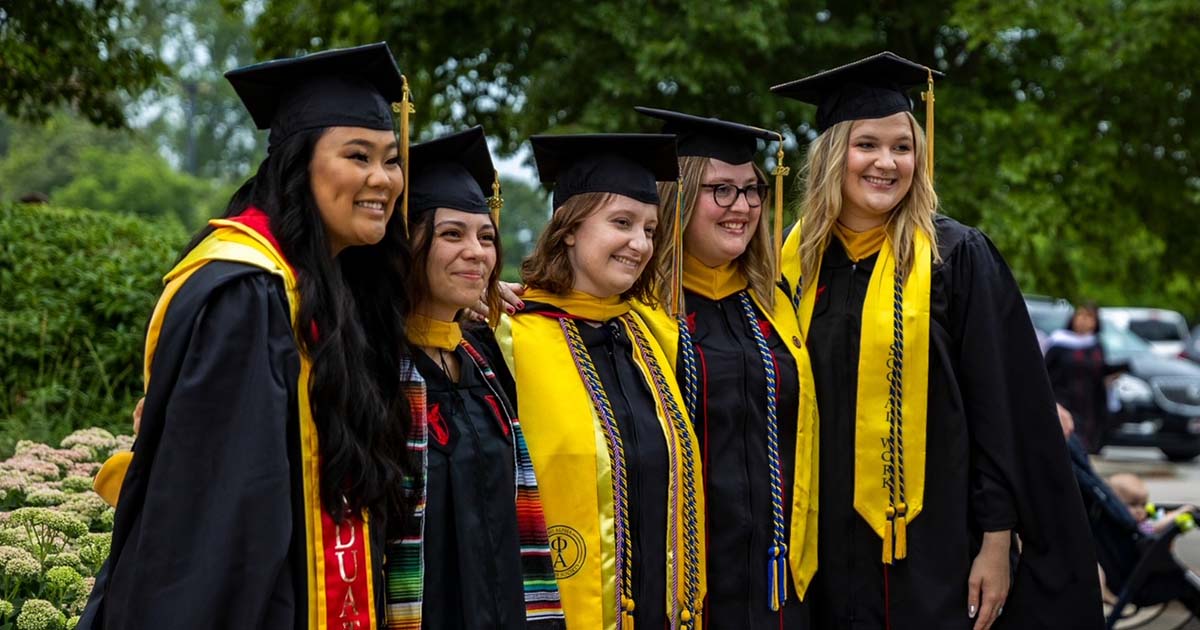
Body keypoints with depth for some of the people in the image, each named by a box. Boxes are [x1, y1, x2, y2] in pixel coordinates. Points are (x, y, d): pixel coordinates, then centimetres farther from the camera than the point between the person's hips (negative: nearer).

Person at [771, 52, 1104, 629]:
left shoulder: (956, 257, -6)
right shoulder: (799, 261, 5)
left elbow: (1000, 408, -7)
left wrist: (997, 542, -11)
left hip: (931, 548, -3)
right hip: (828, 549, 3)